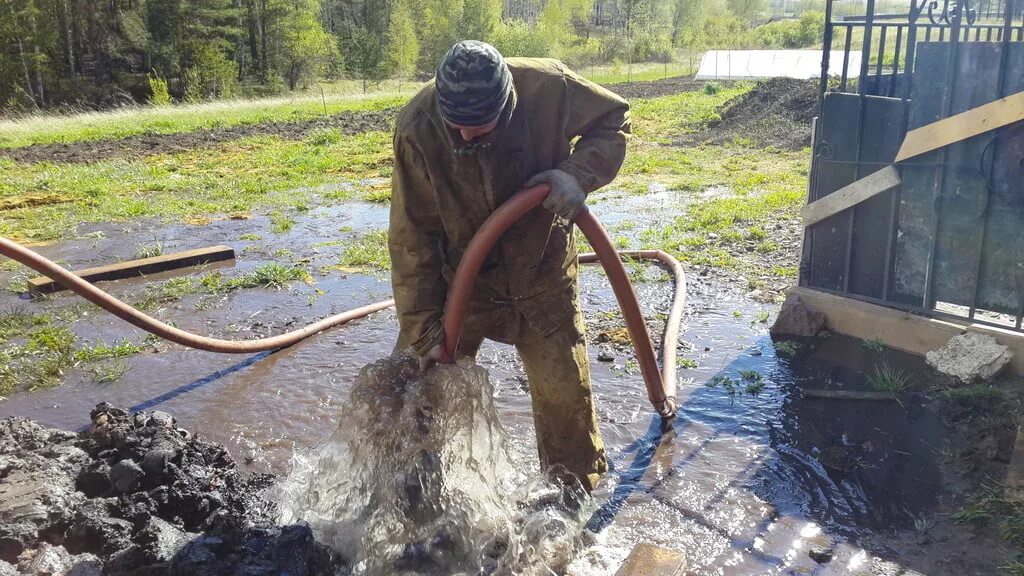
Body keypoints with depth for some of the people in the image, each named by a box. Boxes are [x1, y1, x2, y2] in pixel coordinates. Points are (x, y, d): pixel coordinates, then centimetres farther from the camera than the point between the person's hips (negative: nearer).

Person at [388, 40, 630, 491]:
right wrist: (422, 330, -18)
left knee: (565, 389, 7)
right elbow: (411, 238, -19)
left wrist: (577, 173, -23)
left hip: (541, 271, 1)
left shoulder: (548, 87, -23)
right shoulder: (417, 129, -24)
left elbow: (613, 119, -3)